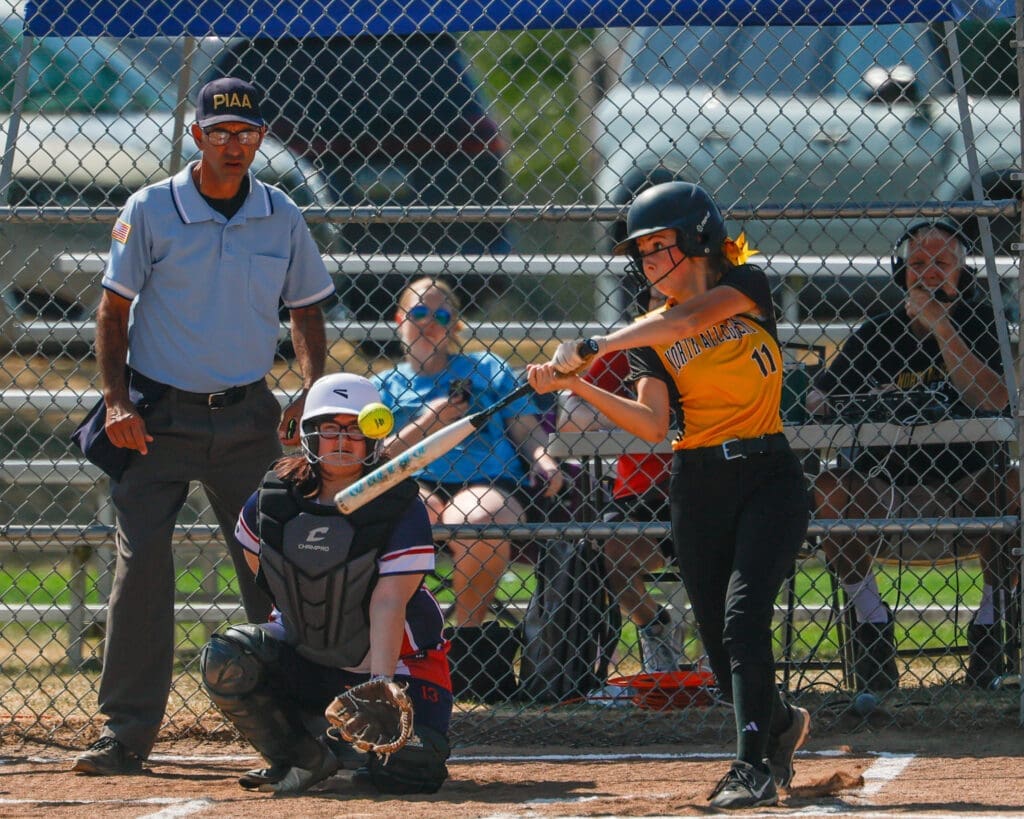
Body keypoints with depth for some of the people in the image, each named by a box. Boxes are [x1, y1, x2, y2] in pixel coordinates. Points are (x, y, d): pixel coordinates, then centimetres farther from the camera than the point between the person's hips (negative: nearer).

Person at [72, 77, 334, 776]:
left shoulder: (282, 218, 4)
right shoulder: (150, 211, -5)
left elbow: (306, 311, 14)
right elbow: (114, 310, -2)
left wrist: (311, 397, -1)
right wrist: (117, 402, -13)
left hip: (248, 416, 3)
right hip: (160, 416, -2)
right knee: (142, 561, -10)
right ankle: (127, 732, -8)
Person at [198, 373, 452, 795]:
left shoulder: (402, 509, -17)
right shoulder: (273, 500, -7)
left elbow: (388, 606, -26)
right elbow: (257, 556, 15)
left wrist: (380, 688, -37)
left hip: (394, 660, -3)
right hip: (304, 658, 3)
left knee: (410, 771, -25)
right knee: (224, 661, -25)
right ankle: (303, 757, -3)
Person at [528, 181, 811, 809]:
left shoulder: (746, 287, -2)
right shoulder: (649, 335, 8)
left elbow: (692, 317, -23)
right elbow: (653, 424, -6)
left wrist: (592, 348, -31)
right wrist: (577, 384, -19)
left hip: (767, 476, -5)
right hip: (698, 485, 5)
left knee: (742, 616, -22)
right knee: (719, 639, 6)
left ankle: (756, 766, -23)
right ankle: (780, 724, 36)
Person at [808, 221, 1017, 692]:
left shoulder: (978, 324, 3)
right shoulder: (876, 334, 6)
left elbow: (994, 400, -14)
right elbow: (818, 396, 3)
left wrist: (940, 328, -18)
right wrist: (821, 406, -22)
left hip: (962, 488, -1)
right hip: (886, 489, 1)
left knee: (1011, 485, -33)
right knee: (823, 489, -28)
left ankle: (992, 615, -13)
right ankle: (869, 615, -11)